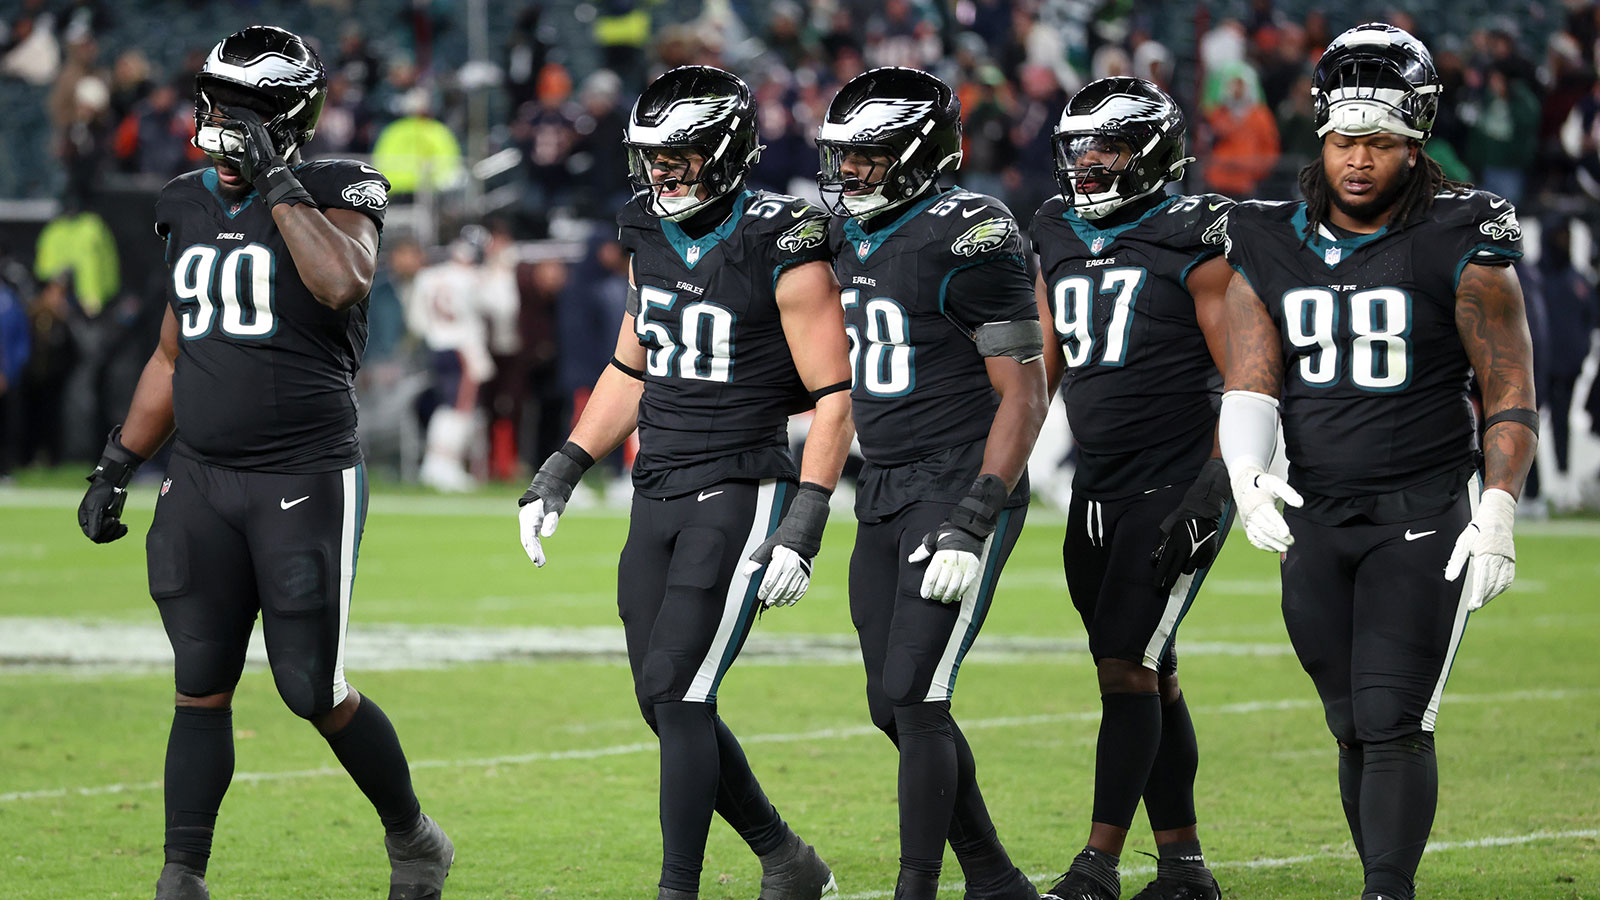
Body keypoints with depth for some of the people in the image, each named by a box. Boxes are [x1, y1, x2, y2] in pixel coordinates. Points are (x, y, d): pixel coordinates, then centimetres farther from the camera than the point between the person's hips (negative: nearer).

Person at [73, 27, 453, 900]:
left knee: (314, 691, -2)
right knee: (200, 689, 3)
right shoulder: (190, 210, 12)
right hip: (201, 481, 5)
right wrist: (115, 466, 19)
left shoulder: (334, 196, -6)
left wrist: (273, 180, -24)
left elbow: (342, 283, -30)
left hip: (307, 482, -5)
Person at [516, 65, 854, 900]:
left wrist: (802, 528, -19)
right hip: (657, 495, 7)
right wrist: (558, 475, 16)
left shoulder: (781, 251, -13)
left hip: (738, 498, -7)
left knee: (679, 695, -13)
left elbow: (835, 396, -12)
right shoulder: (651, 240, 9)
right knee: (667, 705, 8)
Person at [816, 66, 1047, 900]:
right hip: (882, 500, 9)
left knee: (913, 698, -12)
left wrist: (972, 523, -21)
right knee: (895, 707, 9)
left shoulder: (967, 240, -15)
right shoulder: (854, 240, 11)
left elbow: (1023, 394, -16)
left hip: (961, 488, -9)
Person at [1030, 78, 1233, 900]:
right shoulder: (1058, 242, 11)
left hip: (1176, 483, -7)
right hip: (1098, 487, 7)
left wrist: (1214, 485, -18)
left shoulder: (1196, 244, -9)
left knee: (1127, 667, -11)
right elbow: (1040, 368, 20)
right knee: (1149, 677, 10)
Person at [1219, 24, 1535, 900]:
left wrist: (1497, 516, -12)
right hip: (1315, 523, 4)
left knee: (1394, 721, -14)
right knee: (1355, 731, 8)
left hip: (1424, 521, -4)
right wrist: (1246, 479, -17)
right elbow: (1249, 384, 2)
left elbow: (1510, 392, -3)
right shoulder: (1272, 250, 6)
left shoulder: (1458, 250, -5)